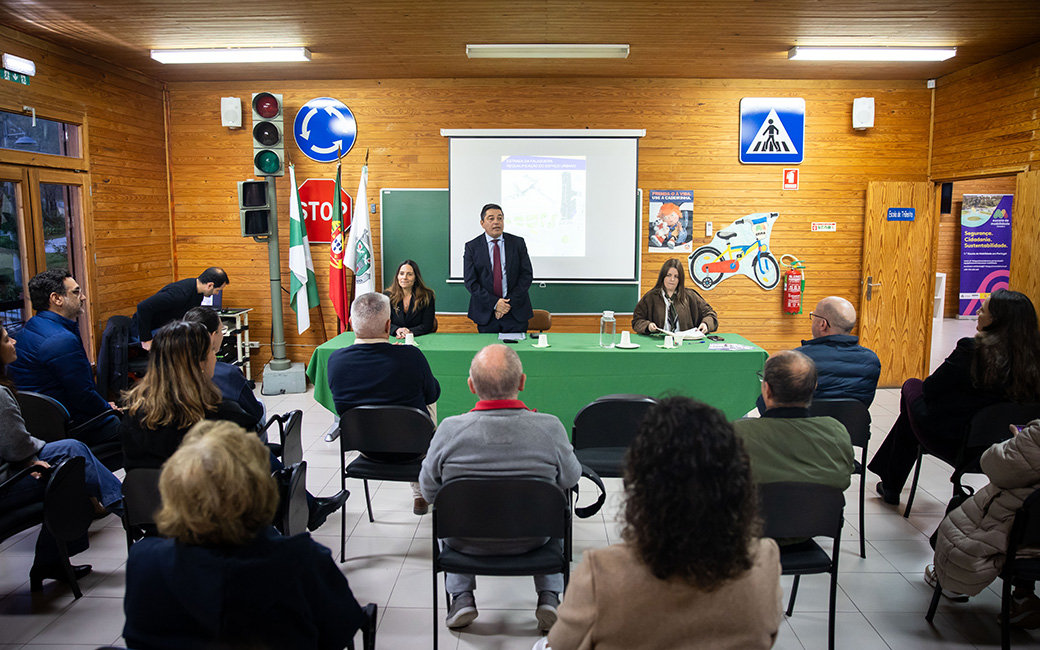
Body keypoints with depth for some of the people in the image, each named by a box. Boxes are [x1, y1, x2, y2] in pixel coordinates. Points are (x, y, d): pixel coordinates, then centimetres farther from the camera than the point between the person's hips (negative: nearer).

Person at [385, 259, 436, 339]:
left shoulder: (427, 296, 2)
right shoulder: (387, 295, 7)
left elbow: (427, 326, -2)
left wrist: (410, 332, -21)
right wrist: (397, 330, -21)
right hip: (394, 340, 3)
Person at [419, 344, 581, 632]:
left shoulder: (450, 429, -25)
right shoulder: (549, 427, -25)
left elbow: (429, 493, -9)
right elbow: (570, 479, -7)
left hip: (466, 542, 0)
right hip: (531, 540, 0)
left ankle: (461, 597, 24)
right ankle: (549, 597, 23)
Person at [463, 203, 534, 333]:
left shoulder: (518, 243, 3)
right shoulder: (471, 247, 1)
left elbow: (527, 275, 0)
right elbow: (470, 282, -4)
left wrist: (510, 302, -11)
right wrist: (494, 303, -14)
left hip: (516, 313, 1)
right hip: (486, 314, 0)